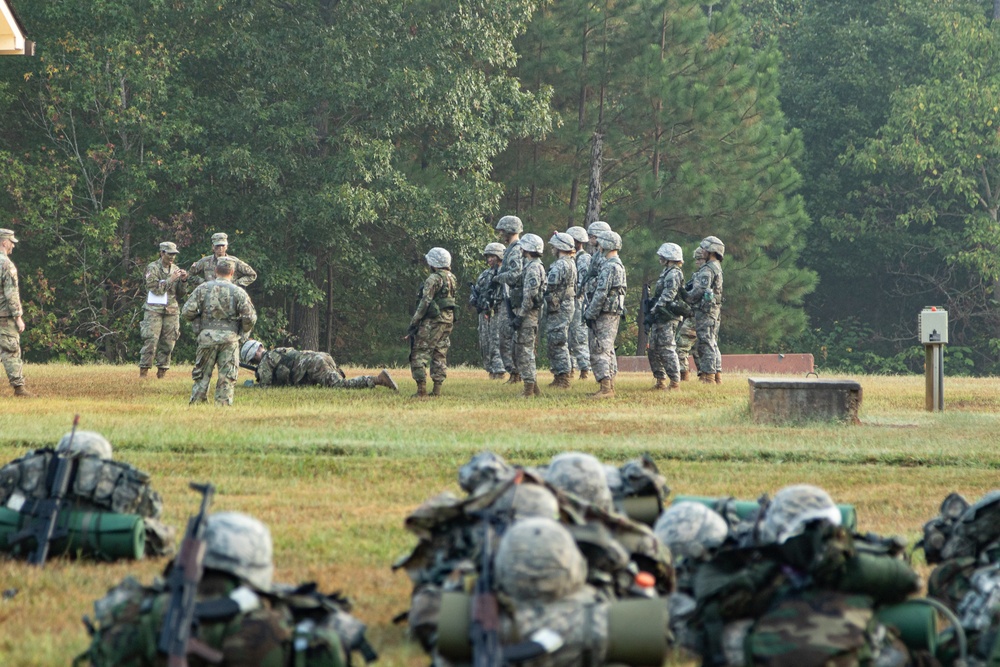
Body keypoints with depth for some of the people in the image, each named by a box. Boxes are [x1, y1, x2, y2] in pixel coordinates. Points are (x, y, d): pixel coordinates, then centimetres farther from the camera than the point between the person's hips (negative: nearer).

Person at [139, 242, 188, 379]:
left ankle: (162, 371, 9)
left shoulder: (176, 269, 12)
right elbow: (155, 289, -13)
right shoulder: (153, 268, -2)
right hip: (154, 310, -5)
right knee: (151, 341, -10)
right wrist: (170, 279, -17)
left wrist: (183, 281, -4)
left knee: (168, 342, 2)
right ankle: (143, 371, -6)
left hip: (172, 311, 5)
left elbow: (181, 294, 14)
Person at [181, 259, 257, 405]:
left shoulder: (203, 288, 2)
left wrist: (197, 322, 15)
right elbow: (250, 317, -6)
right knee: (226, 377, 4)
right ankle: (223, 404, 0)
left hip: (207, 337, 1)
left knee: (202, 373, 11)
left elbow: (187, 311, -2)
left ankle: (196, 404, 9)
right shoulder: (238, 292, 0)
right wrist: (243, 332, 12)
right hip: (229, 338, -1)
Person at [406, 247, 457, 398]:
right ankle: (437, 389, 7)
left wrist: (413, 323, -14)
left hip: (432, 321, -8)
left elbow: (425, 302, -17)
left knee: (419, 354, -4)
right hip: (448, 321, 8)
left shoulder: (434, 279, -13)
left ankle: (421, 388, -11)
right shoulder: (452, 279, 12)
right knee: (440, 356, 10)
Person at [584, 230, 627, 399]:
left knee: (599, 352, -11)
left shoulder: (609, 267, -16)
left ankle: (606, 389, -16)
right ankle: (609, 386, 19)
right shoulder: (618, 265, 16)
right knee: (607, 350, 16)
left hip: (605, 314, -10)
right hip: (615, 312, 10)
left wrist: (590, 314, -16)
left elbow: (601, 293, -21)